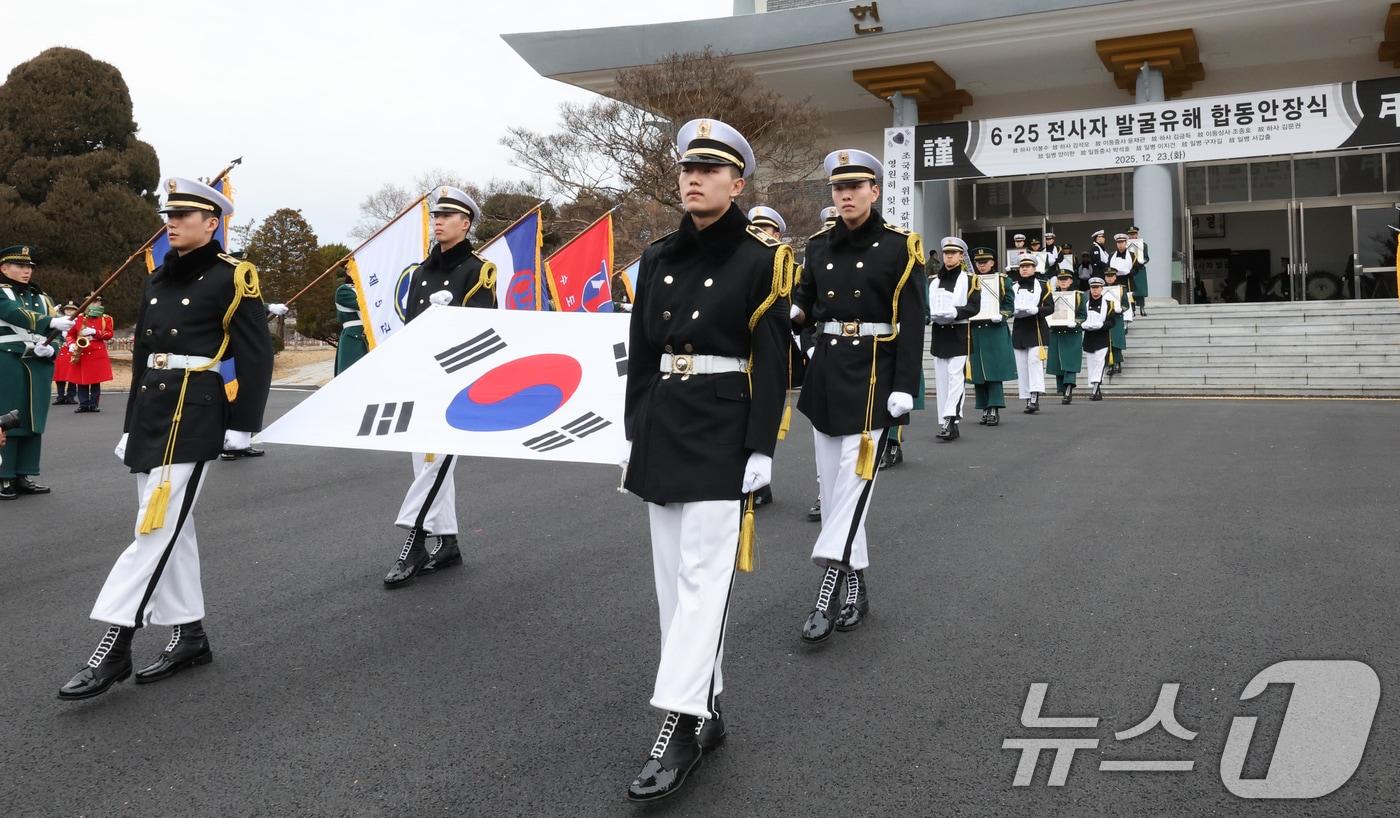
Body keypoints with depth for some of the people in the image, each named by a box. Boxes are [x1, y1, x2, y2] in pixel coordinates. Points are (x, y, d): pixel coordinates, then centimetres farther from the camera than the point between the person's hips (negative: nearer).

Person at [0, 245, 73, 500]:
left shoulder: (41, 297, 17)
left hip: (39, 367, 6)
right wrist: (51, 322, -34)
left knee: (33, 422, 6)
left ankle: (24, 476, 13)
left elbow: (55, 333, 11)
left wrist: (50, 348, -10)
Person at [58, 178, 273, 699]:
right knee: (172, 527, 10)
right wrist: (131, 425, 19)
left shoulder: (233, 277, -5)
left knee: (156, 528, -9)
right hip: (151, 411, 8)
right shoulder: (159, 280, 16)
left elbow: (256, 355, -8)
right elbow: (141, 356, 20)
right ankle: (189, 635, 19)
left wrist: (242, 425, -11)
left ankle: (114, 648, -6)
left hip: (195, 414, -8)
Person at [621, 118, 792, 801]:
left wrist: (761, 449, -12)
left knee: (702, 576, -8)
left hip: (723, 433, -6)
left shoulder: (760, 257, -4)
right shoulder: (658, 258, 11)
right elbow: (641, 354, 14)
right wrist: (634, 433, 11)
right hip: (663, 426, 6)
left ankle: (680, 726, -3)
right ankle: (707, 714, 20)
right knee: (671, 577, 9)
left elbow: (771, 363, -7)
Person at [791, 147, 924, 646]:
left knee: (854, 481, -11)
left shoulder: (900, 247, -4)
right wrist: (790, 314, -8)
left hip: (874, 375, -5)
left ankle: (824, 598, -9)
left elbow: (912, 323, -8)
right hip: (827, 371, 6)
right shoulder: (819, 246, 10)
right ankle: (856, 590, 19)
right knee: (831, 485, 8)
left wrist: (904, 387, -15)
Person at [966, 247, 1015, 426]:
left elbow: (1009, 305, 2)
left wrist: (1000, 316, -15)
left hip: (995, 331, -3)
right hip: (975, 332, 3)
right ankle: (985, 410, 11)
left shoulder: (1003, 280, 6)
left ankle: (995, 410, -5)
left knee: (995, 371, -7)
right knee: (978, 372, 3)